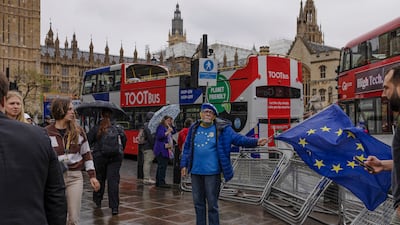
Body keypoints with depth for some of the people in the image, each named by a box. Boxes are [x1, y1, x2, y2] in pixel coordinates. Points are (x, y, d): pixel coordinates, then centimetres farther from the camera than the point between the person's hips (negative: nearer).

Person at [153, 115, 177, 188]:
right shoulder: (161, 127, -7)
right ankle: (161, 182, -13)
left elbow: (174, 131, 24)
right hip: (161, 150, -10)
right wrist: (168, 132, -24)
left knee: (161, 166, 11)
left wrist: (172, 125, 13)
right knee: (162, 166, -13)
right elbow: (159, 136, -19)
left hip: (166, 150, 10)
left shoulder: (167, 127, 22)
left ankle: (158, 182, 16)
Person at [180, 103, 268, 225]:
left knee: (212, 204, 3)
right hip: (195, 172, 4)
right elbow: (187, 148, 14)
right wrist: (184, 165, 10)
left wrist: (255, 142, -22)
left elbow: (238, 138, -10)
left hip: (212, 173, -4)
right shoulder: (194, 129, 8)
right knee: (198, 203, 15)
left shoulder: (222, 129, -4)